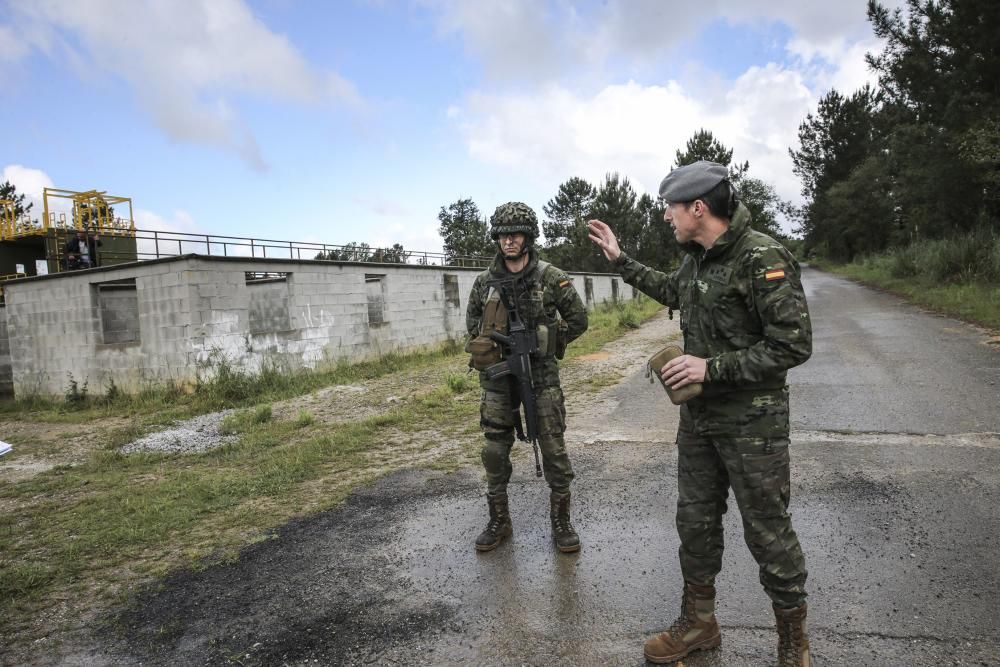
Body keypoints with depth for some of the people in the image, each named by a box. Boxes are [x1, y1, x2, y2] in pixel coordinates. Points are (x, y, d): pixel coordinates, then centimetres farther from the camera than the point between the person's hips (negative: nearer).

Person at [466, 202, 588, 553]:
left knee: (553, 448, 1)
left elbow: (578, 319, 4)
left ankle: (561, 520, 18)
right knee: (495, 450, 7)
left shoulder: (551, 277, -6)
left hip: (541, 373, -2)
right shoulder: (485, 281, 2)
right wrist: (486, 347, 5)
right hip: (498, 374, 3)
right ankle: (499, 521, 24)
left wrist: (546, 344, 3)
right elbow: (472, 322, 17)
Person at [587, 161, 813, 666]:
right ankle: (698, 622, 34)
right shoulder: (696, 258, 6)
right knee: (695, 521, 16)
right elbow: (670, 290, 28)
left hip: (751, 421, -8)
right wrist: (619, 258, 26)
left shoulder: (763, 258, -19)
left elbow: (793, 345, -21)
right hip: (698, 416, 8)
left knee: (767, 531, 6)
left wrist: (712, 367, -21)